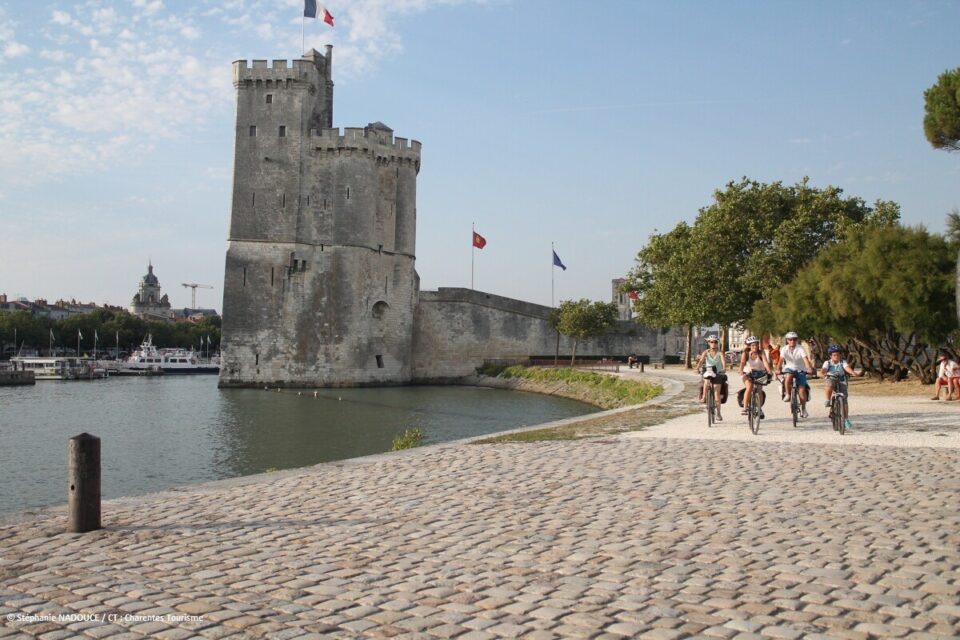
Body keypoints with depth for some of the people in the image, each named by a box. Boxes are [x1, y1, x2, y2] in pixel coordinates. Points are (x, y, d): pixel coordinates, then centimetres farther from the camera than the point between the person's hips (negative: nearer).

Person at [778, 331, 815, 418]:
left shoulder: (800, 349, -15)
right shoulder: (784, 349, -9)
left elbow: (806, 359, -27)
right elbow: (781, 359, -22)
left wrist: (810, 369, -42)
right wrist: (778, 369, -39)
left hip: (800, 370, -1)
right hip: (789, 368, 1)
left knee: (801, 390, -10)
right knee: (788, 377, -35)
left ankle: (803, 408, 10)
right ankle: (787, 395, -12)